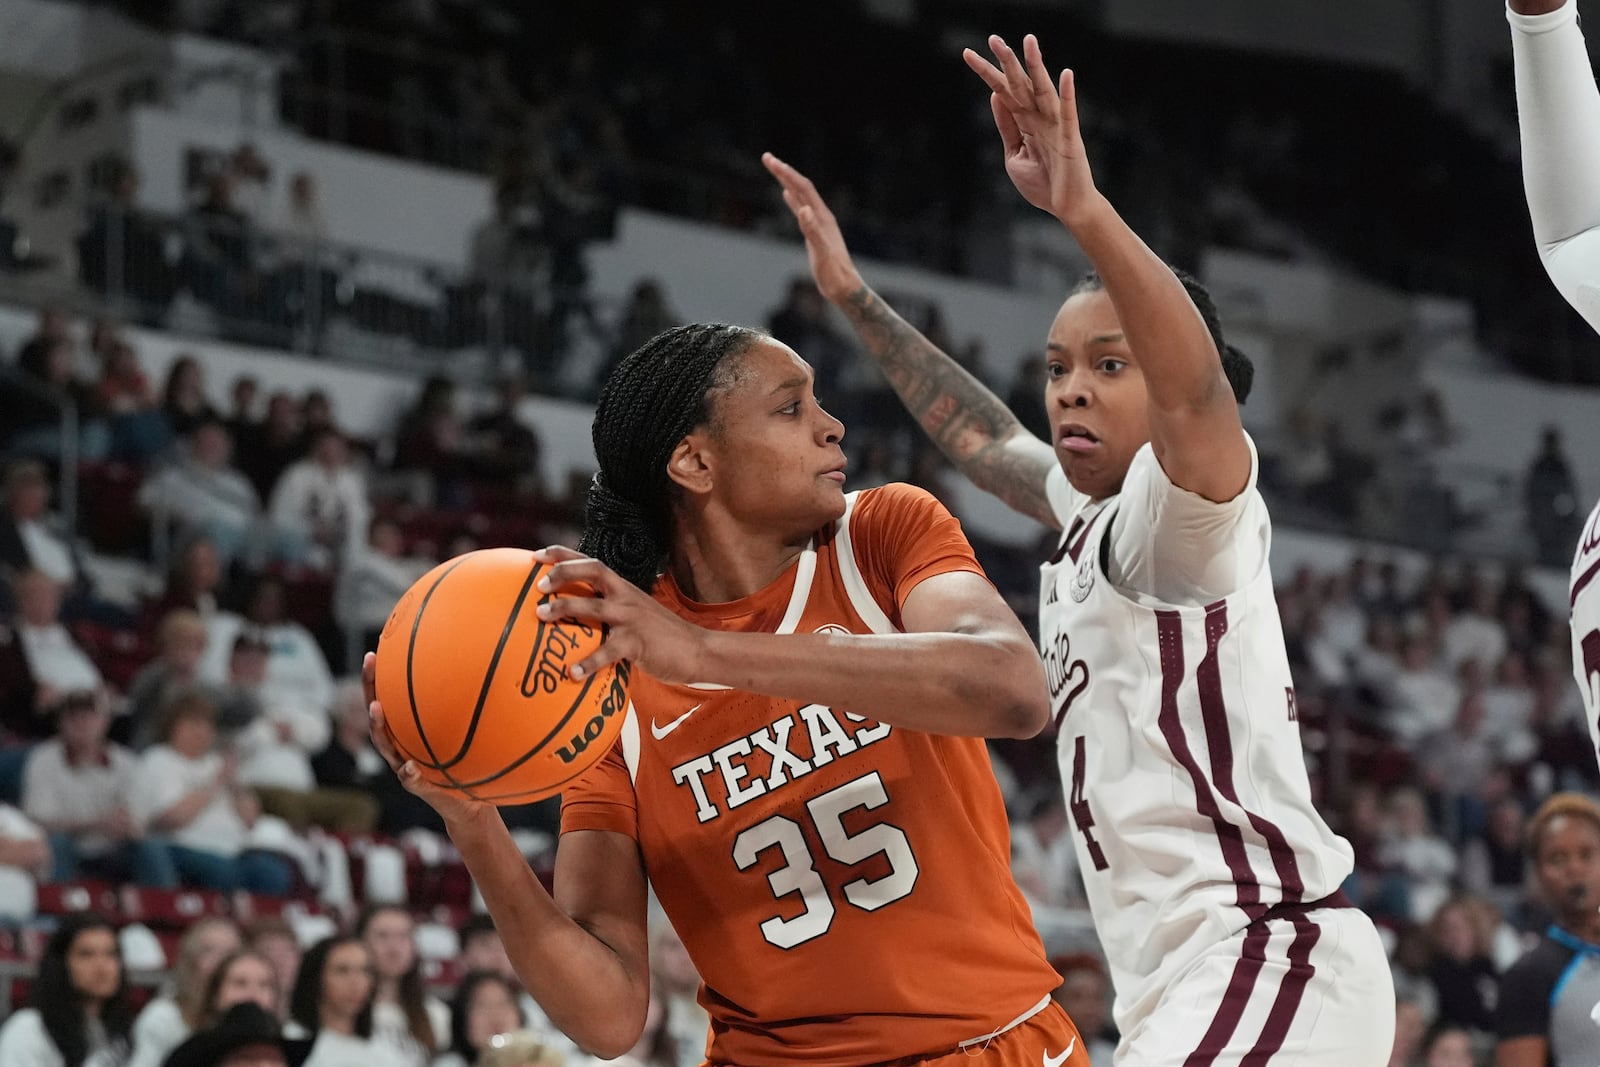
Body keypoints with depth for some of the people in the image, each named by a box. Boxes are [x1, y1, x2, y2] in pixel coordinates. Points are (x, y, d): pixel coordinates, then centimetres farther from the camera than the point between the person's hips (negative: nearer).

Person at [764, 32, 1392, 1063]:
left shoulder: (1183, 508, -7)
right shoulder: (1095, 516, 19)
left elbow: (1199, 389, -29)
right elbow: (984, 439, 37)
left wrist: (1083, 209, -41)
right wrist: (854, 295, 38)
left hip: (1265, 952, -11)